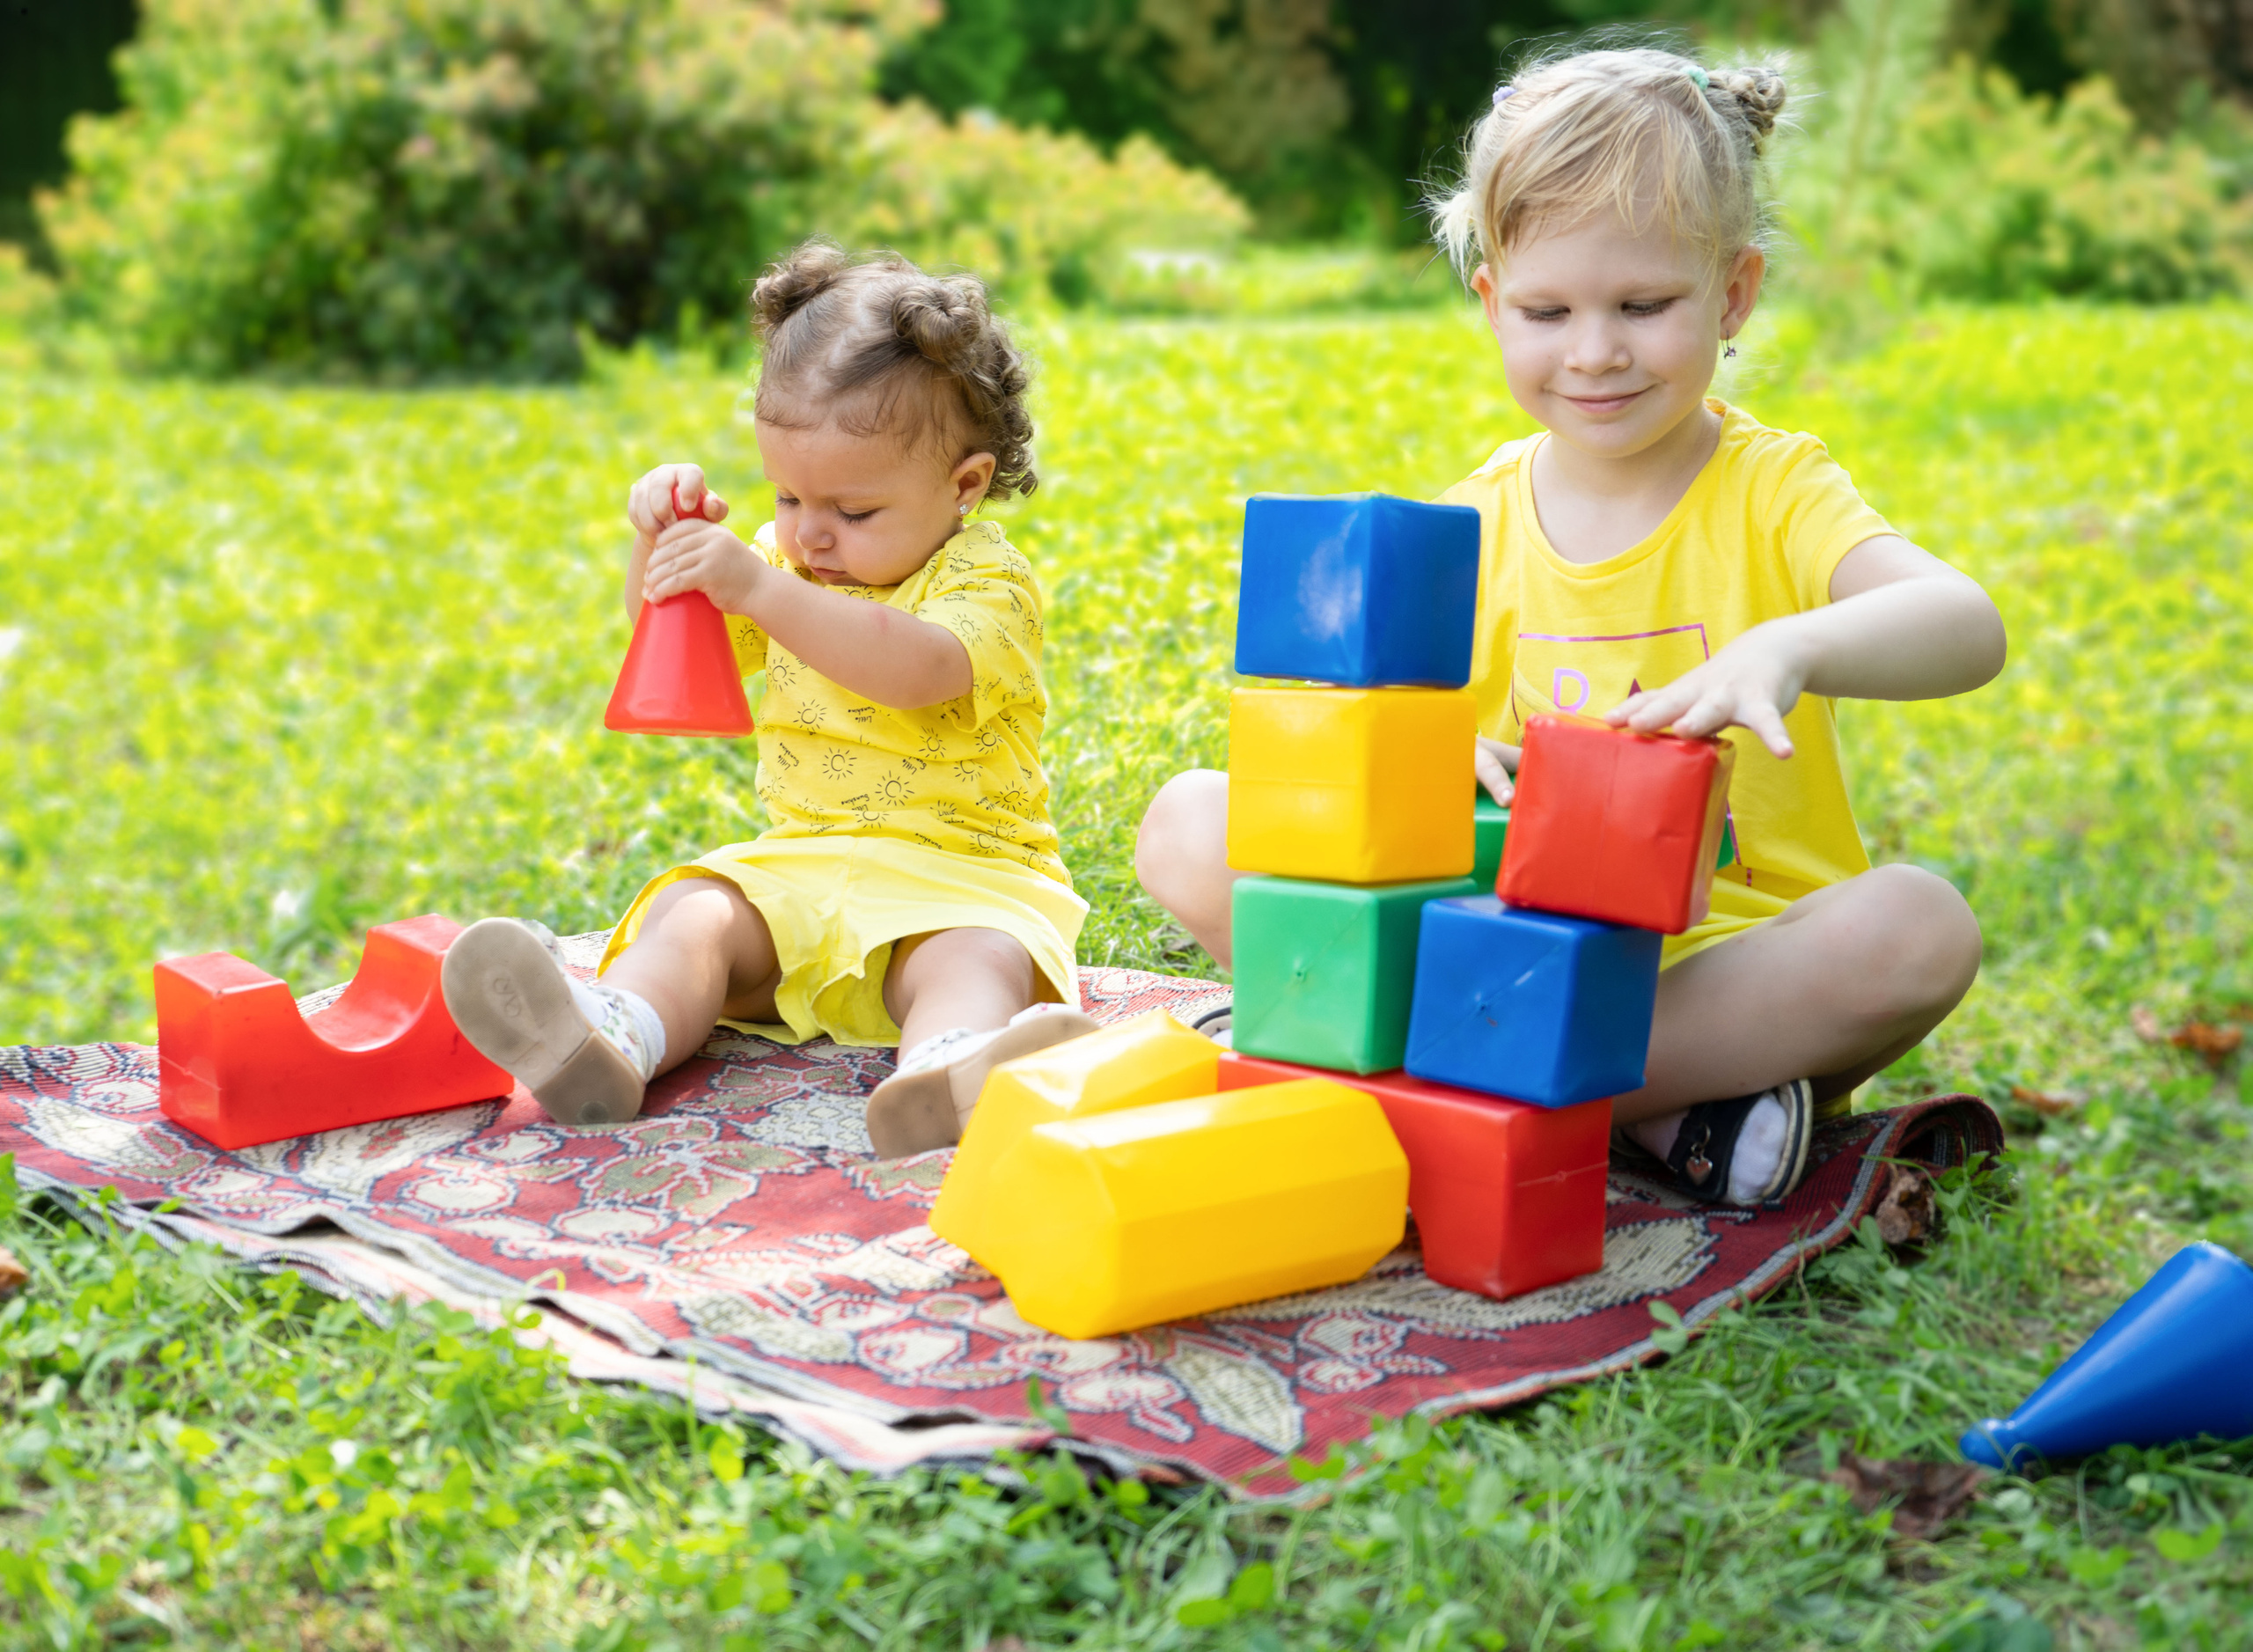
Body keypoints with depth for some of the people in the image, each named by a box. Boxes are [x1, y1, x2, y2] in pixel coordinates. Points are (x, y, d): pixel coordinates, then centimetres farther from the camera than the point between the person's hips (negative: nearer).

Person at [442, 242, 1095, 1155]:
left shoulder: (988, 580, -9)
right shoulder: (787, 558, 14)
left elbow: (917, 670, -30)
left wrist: (759, 588, -37)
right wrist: (662, 544, -5)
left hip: (959, 877, -5)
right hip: (802, 864, 6)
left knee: (979, 957, -37)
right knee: (690, 915, -22)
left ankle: (949, 1072, -68)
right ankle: (604, 1044, -50)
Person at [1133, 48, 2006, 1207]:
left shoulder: (1773, 494, -4)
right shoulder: (1477, 520, 6)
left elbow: (1968, 628, -23)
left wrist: (1788, 647, -44)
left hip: (1730, 953, -3)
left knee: (1920, 926, -34)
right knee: (1190, 825, -13)